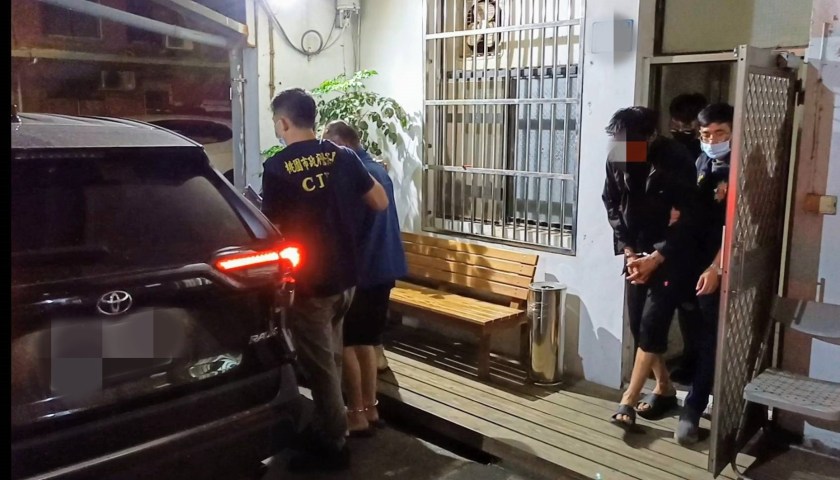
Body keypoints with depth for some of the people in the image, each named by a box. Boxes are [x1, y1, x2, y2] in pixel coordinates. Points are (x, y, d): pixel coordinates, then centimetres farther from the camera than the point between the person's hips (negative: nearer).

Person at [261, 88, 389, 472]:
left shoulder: (277, 167, -13)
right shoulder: (343, 156, 1)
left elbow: (273, 228, -9)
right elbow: (380, 202, 5)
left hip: (309, 282, -6)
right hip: (345, 276, 6)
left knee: (319, 365, 6)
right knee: (330, 358, 20)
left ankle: (333, 446, 17)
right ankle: (325, 431, 34)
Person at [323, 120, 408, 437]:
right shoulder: (378, 170, 14)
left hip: (362, 269, -9)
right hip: (384, 266, 9)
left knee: (346, 342, 2)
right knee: (365, 340, 17)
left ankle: (357, 414, 9)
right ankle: (370, 408, 23)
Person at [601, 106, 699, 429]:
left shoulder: (677, 159, -18)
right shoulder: (616, 157, -4)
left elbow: (686, 219, -16)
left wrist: (655, 258, -21)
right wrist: (628, 250, -3)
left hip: (671, 255, -5)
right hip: (637, 253, 5)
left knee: (652, 326, -9)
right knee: (637, 325, 7)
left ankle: (627, 401, -2)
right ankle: (664, 388, 26)